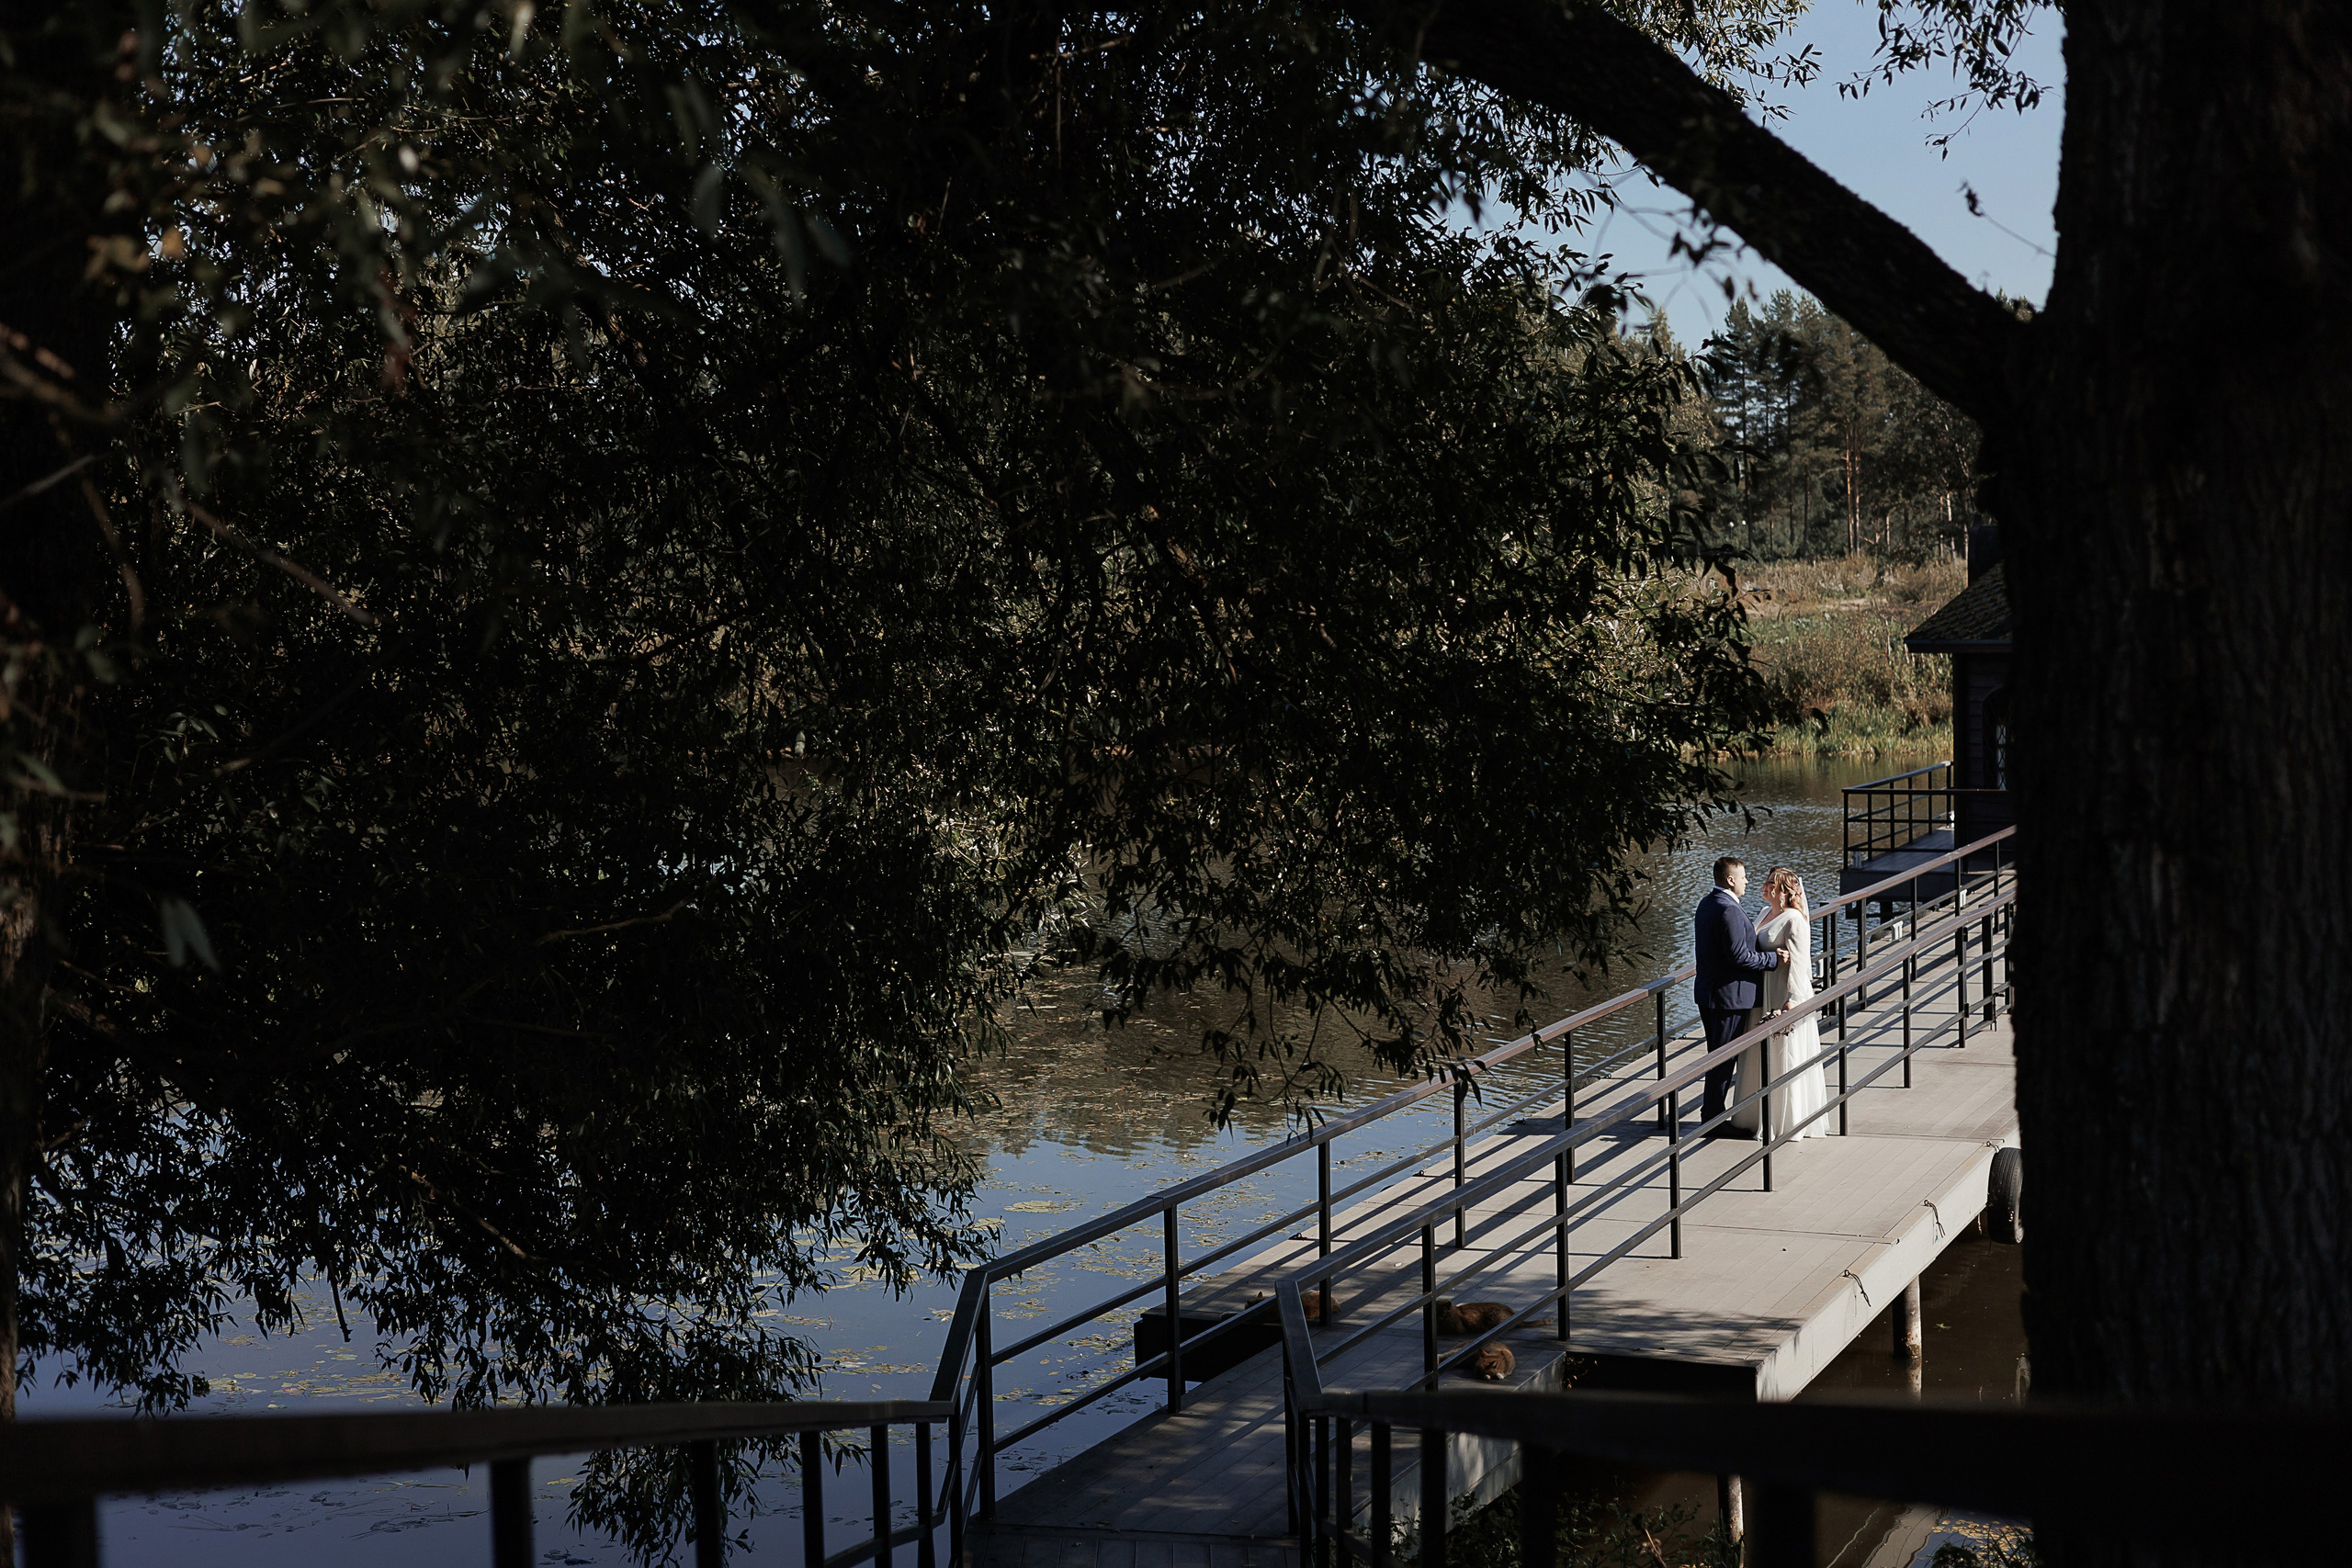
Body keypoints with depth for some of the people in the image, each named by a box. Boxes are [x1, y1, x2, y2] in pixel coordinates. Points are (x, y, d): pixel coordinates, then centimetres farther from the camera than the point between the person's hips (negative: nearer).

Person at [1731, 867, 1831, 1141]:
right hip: (1762, 997, 9)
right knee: (1761, 1061, 14)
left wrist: (1792, 1003, -23)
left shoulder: (1794, 920, -16)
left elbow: (1798, 964, -19)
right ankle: (1761, 1117, 24)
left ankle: (1790, 1123, 10)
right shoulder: (1767, 913, 10)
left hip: (1784, 997, -9)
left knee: (1785, 1061, 0)